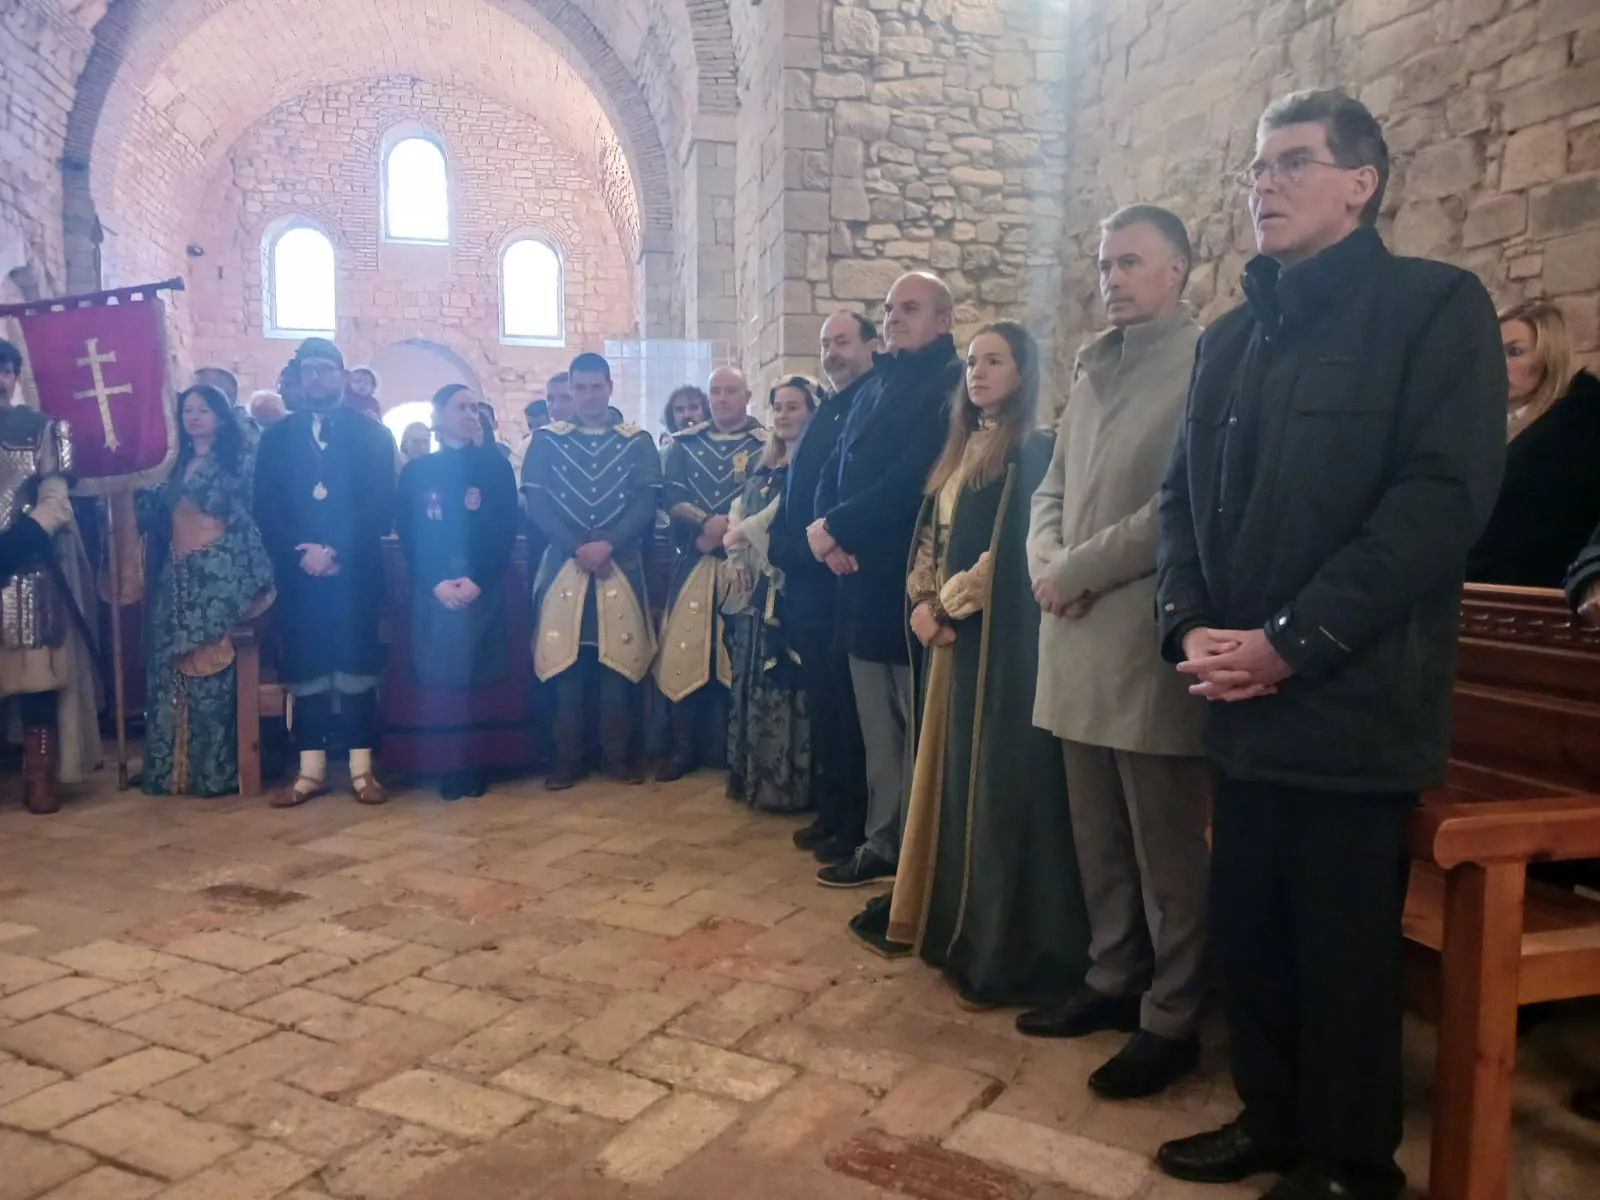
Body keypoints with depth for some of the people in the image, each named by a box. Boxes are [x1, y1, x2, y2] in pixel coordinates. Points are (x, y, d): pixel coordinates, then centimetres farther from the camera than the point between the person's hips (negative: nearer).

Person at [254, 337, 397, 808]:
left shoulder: (372, 433, 7)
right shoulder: (277, 437, 14)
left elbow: (381, 504, -4)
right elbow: (265, 507, 5)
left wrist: (336, 550, -14)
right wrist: (299, 553, -11)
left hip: (356, 570, -2)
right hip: (298, 571, 2)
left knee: (356, 665, -1)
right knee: (304, 668, 3)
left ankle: (362, 769, 5)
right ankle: (311, 771, 10)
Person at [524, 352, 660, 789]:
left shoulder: (637, 441, 8)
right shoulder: (546, 440, 8)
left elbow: (647, 502, -2)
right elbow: (536, 504, -1)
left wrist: (608, 544, -16)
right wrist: (576, 547, -13)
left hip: (621, 565, 0)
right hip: (563, 563, 0)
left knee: (618, 659, 1)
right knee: (566, 662, 0)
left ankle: (618, 755, 11)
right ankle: (567, 759, 8)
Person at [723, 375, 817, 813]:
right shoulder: (765, 465, 19)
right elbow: (739, 510, 14)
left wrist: (741, 533, -5)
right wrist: (735, 559, -2)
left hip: (792, 583, -8)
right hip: (756, 584, 8)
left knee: (784, 680, -7)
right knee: (750, 678, 10)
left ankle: (787, 782, 2)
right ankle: (752, 775, 19)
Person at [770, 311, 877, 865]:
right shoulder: (823, 413, 19)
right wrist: (785, 548, 9)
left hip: (847, 575, -8)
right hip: (807, 576, 8)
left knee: (848, 700, -1)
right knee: (821, 698, 14)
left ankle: (857, 823, 10)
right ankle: (830, 810, 25)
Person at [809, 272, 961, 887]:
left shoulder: (952, 385, -8)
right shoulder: (878, 384, 18)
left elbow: (915, 479, -20)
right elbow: (836, 466, 14)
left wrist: (837, 526, -15)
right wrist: (826, 527, -6)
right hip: (865, 579, 8)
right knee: (878, 729, 12)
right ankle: (883, 843, 22)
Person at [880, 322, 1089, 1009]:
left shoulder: (1033, 450, -8)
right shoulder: (960, 450, 17)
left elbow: (1015, 550, -16)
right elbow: (928, 535, 14)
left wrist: (949, 601, -10)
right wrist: (922, 602, -2)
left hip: (1002, 641, -8)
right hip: (951, 636, 8)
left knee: (997, 785, -3)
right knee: (953, 778, 13)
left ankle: (1002, 952, 8)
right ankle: (958, 928, 25)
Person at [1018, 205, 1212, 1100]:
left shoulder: (1206, 362, -7)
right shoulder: (1093, 372, 18)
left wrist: (1076, 571, -10)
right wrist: (1047, 567, -1)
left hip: (1148, 641, -7)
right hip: (1078, 641, 7)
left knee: (1167, 848, 3)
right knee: (1099, 840, 15)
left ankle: (1171, 1021, 16)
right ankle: (1113, 981, 30)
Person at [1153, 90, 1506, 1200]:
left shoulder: (1435, 305, -4)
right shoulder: (1230, 338, 15)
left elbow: (1445, 497, -15)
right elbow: (1185, 495, 13)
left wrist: (1290, 642, -18)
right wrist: (1190, 628, -5)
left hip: (1354, 704, -5)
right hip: (1241, 702, 6)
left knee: (1344, 949, 6)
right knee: (1246, 929, 13)